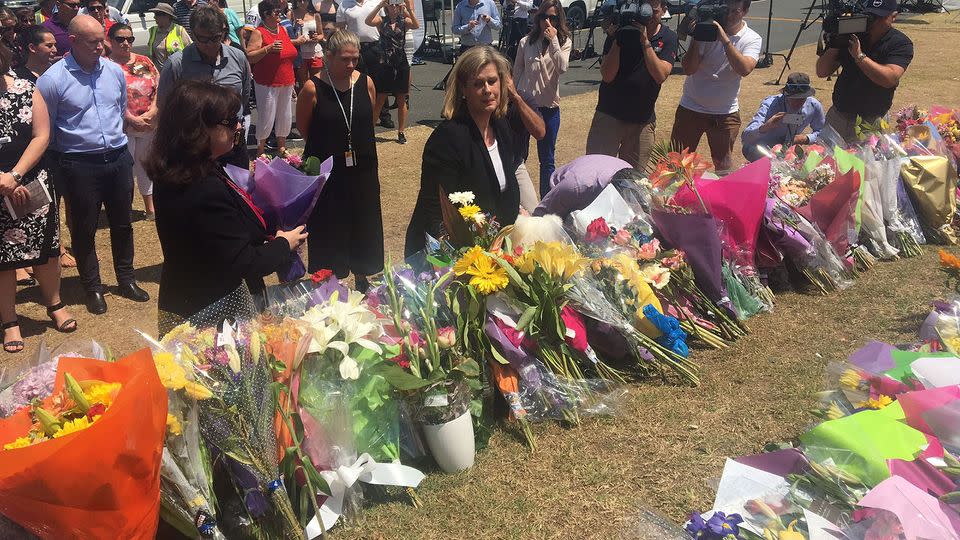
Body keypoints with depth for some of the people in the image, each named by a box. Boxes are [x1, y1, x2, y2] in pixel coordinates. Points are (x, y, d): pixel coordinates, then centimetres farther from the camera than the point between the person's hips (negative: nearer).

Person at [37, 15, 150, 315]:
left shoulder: (115, 71, 2)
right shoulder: (52, 80, -12)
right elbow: (45, 131, -4)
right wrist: (57, 167, -1)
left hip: (118, 159, 4)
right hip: (79, 165, -4)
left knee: (122, 223, 15)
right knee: (84, 229, 7)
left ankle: (126, 279, 32)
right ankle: (92, 288, 23)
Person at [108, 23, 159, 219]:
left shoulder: (144, 61, 10)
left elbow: (158, 87, 4)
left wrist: (152, 111, -11)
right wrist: (133, 119, -18)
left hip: (149, 125, 5)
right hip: (123, 128, -5)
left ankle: (150, 207, 29)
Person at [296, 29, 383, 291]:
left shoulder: (365, 83, -3)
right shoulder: (312, 89, -14)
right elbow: (303, 127, 0)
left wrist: (358, 146, 11)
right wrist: (330, 146, 6)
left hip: (362, 169, 3)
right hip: (326, 171, -3)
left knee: (363, 225, 15)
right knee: (329, 229, 7)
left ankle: (362, 276, 34)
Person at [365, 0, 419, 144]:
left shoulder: (404, 21, 2)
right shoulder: (381, 20, 1)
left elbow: (416, 25, -19)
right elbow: (368, 21, -20)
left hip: (401, 64, 1)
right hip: (385, 64, -1)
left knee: (401, 100, 8)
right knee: (379, 100, 1)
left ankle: (401, 132, 18)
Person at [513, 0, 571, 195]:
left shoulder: (564, 42, -1)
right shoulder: (526, 42, 2)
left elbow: (562, 68, -19)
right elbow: (516, 73, 9)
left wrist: (553, 40, -21)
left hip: (549, 107, -1)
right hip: (524, 104, 1)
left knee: (547, 160, 9)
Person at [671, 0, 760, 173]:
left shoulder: (752, 39, -5)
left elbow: (745, 69, -26)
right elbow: (688, 69, -12)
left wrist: (725, 39, -31)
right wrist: (696, 39, -24)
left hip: (725, 113, 0)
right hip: (690, 108, 0)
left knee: (723, 166, 9)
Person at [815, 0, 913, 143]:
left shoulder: (901, 43, -8)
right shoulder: (852, 36, 2)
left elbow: (889, 79, -25)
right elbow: (821, 72, 0)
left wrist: (859, 55, -28)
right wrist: (834, 47, -17)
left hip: (872, 120, -4)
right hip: (838, 114, 4)